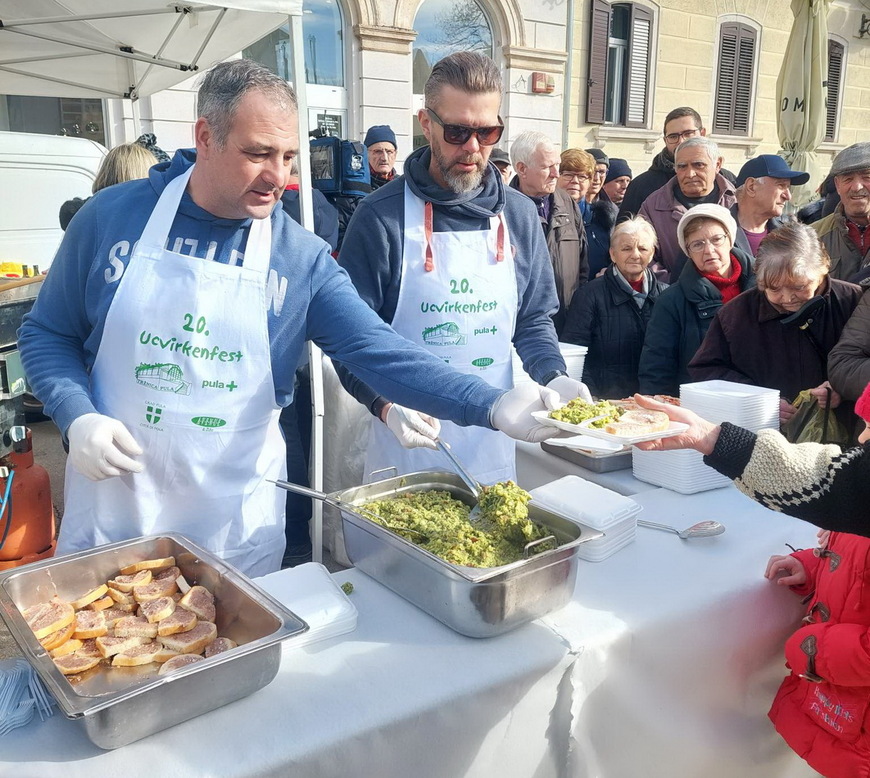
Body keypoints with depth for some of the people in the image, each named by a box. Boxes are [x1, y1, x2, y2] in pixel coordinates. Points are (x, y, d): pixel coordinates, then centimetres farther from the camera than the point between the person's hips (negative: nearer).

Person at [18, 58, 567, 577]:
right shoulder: (112, 217, -5)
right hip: (111, 511, 1)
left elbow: (380, 352, -16)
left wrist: (491, 404, -28)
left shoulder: (303, 259, -8)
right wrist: (78, 418, -14)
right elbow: (48, 334, 4)